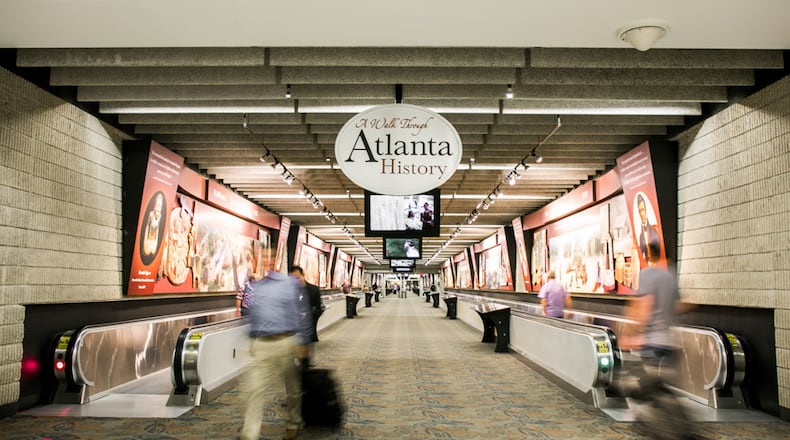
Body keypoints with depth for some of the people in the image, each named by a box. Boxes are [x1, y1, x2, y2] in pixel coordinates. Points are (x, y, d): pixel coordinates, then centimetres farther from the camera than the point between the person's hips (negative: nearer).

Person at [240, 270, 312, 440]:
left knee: (293, 388, 14)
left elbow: (302, 314, -2)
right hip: (260, 345, 2)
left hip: (287, 342, -1)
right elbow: (246, 315, 16)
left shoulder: (291, 283, -2)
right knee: (256, 391, -4)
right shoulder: (251, 286, 8)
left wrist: (303, 343, -6)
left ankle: (294, 424, 35)